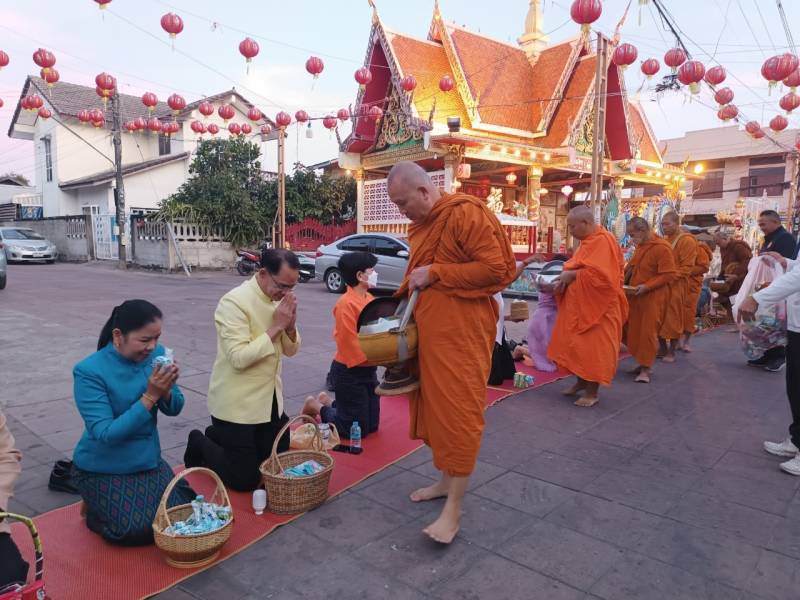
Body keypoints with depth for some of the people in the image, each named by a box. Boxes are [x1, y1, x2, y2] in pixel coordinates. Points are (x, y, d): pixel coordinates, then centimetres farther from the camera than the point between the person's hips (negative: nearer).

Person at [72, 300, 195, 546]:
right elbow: (105, 434, -27)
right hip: (103, 469, -5)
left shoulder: (157, 355, -10)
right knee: (139, 531, -12)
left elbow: (174, 409, -4)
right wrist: (150, 396, -33)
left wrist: (165, 390, -26)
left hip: (148, 460, 5)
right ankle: (96, 509, 19)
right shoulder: (89, 371, -23)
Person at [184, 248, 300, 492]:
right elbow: (239, 358, -28)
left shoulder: (279, 299, 2)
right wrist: (275, 327, -25)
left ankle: (218, 436, 34)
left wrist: (290, 325, -13)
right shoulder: (234, 302, -20)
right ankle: (200, 444, 25)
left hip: (269, 399, 8)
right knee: (245, 480, 1)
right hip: (237, 404, -7)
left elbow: (290, 350, 7)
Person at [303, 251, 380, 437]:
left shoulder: (369, 298, 4)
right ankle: (316, 407, 22)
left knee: (371, 425, 19)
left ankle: (327, 402, 31)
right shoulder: (346, 303, -21)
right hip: (350, 373, -8)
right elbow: (351, 343, -22)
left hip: (369, 370, 8)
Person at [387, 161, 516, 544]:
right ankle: (446, 480, 33)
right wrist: (404, 296, 8)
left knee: (458, 413, -3)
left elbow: (495, 268, -18)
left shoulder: (465, 213, -13)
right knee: (434, 406, 15)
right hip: (428, 330, 9)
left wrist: (435, 273, -17)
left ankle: (454, 510, 7)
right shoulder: (421, 225, 14)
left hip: (462, 333, -9)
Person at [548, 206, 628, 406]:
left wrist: (572, 275, -17)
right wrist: (567, 275, 0)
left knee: (593, 347, -2)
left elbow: (599, 274, -27)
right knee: (579, 345, 14)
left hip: (596, 306, -9)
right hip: (580, 304, 9)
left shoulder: (602, 241, -17)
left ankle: (592, 392, 7)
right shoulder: (588, 241, 13)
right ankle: (581, 382, 28)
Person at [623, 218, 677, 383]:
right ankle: (643, 362, 22)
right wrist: (624, 280, 5)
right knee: (635, 330, 9)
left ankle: (646, 369, 4)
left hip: (653, 296, -7)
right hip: (636, 295, 8)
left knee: (648, 332, -3)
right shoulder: (641, 245, 9)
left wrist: (646, 286, -23)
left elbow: (668, 275, -18)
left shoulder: (662, 248, -15)